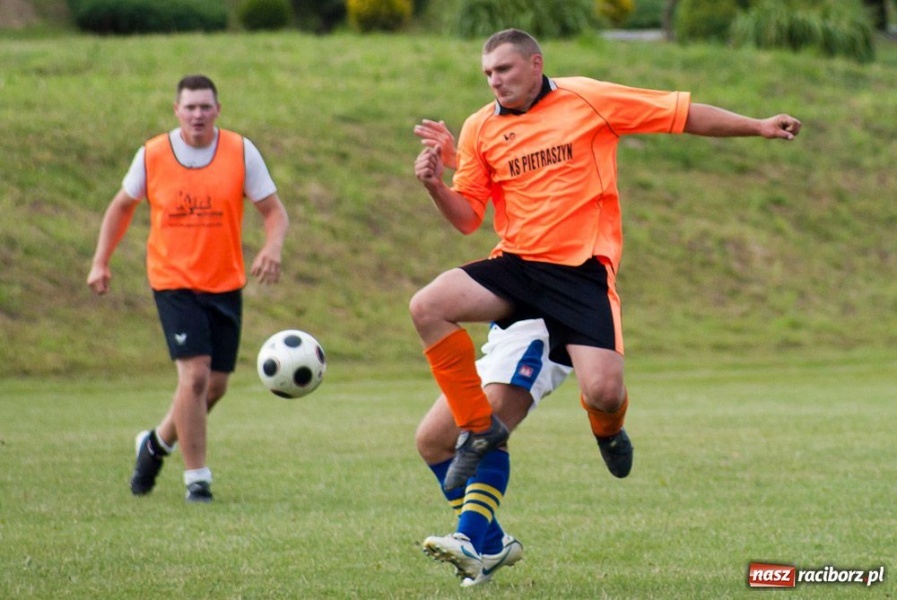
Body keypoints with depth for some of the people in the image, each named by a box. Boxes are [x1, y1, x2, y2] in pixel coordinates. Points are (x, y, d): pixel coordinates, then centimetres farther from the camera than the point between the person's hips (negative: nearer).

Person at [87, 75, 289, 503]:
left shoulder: (241, 152, -4)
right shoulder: (152, 156, -4)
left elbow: (274, 211, -1)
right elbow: (122, 207, 12)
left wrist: (272, 247, -22)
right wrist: (101, 262, 4)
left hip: (225, 285, 3)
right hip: (173, 281, -3)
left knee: (216, 384, 7)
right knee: (195, 374, -17)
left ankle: (158, 443, 34)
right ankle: (196, 477, -7)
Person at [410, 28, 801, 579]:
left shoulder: (586, 99, -1)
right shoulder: (480, 129, 8)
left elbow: (683, 115, 3)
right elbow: (467, 217, 10)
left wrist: (758, 127, 0)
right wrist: (436, 185, -10)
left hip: (582, 269, -4)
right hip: (517, 264, 4)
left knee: (603, 391, -20)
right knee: (427, 306, -20)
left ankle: (608, 430, 22)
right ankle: (480, 428, -4)